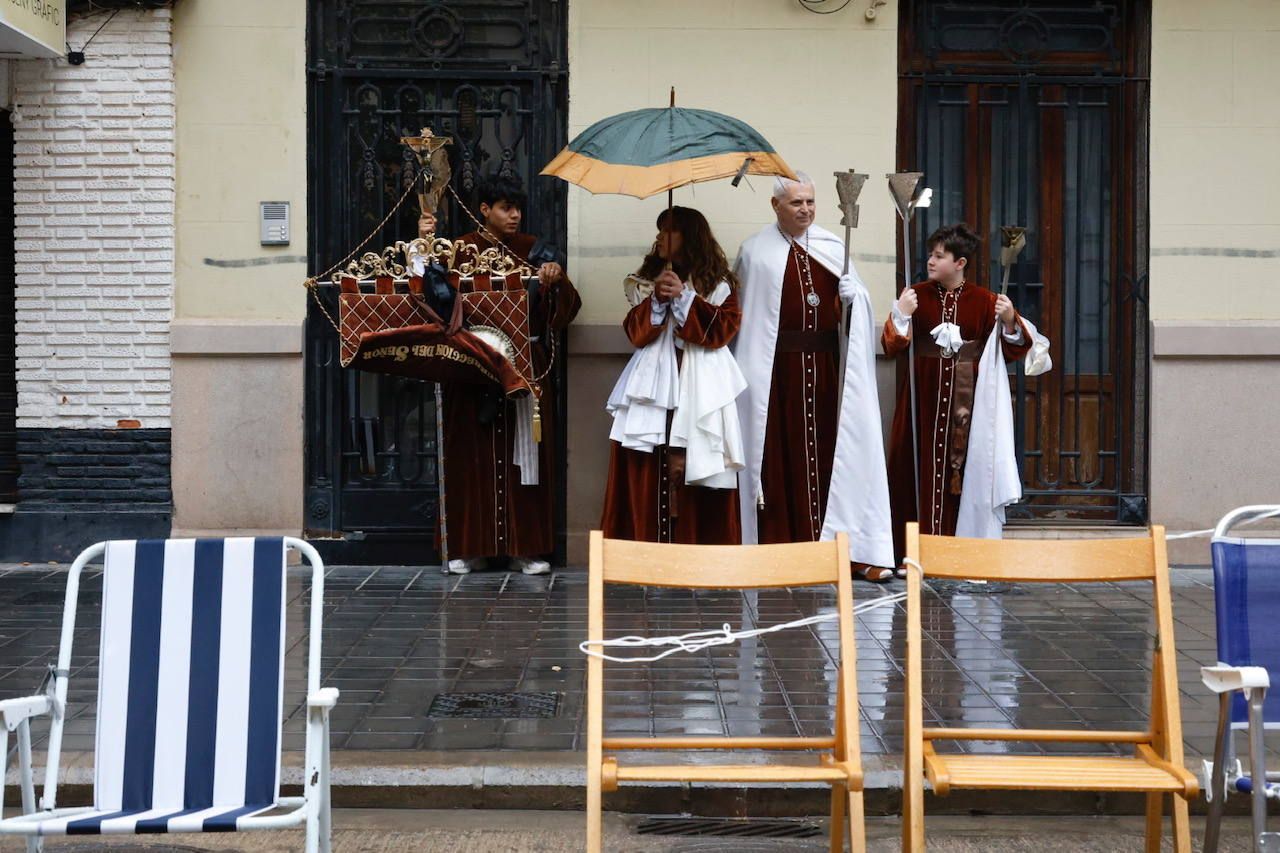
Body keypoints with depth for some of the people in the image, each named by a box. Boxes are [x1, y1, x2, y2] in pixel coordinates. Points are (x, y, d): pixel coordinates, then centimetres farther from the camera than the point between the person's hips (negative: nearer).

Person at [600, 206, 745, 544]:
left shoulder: (719, 283, 7)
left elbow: (722, 329, -5)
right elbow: (635, 332, 8)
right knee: (646, 473, -5)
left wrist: (683, 297, -10)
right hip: (654, 386, 3)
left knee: (695, 468, -9)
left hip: (699, 390, -2)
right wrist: (657, 300, -8)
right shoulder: (647, 280, 15)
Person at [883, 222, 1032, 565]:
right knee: (921, 469, 0)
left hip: (965, 399, 0)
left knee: (962, 470, 2)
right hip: (923, 398, 0)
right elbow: (891, 345, -5)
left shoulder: (983, 300, 2)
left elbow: (1012, 349, 2)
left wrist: (1009, 322, -16)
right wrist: (901, 314, -20)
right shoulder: (917, 295, 3)